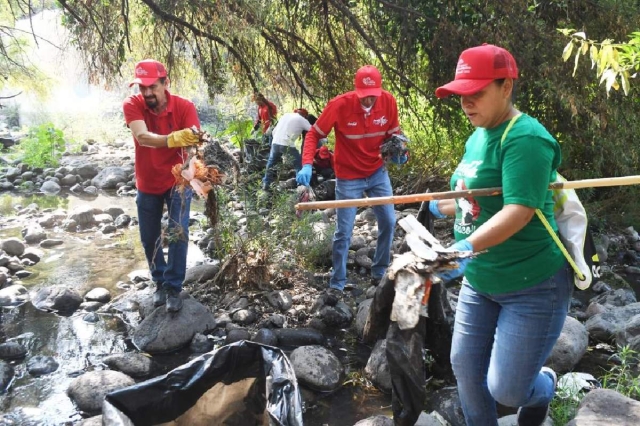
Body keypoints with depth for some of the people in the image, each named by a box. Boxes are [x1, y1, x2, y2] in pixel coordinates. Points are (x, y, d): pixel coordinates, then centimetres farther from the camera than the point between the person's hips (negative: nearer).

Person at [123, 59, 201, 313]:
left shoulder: (184, 107, -19)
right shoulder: (132, 105, -19)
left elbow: (194, 141, -31)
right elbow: (142, 137, -37)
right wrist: (172, 139, -57)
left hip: (178, 181, -1)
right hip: (147, 184, 2)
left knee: (178, 233, -7)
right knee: (149, 238, 10)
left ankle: (174, 287, 9)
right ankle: (160, 282, 31)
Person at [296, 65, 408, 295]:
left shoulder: (388, 101, -12)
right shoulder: (339, 105, -22)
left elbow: (393, 134, 3)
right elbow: (314, 134, -15)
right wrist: (307, 165, -29)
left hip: (378, 173, 4)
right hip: (348, 178, -4)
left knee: (388, 222, 9)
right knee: (343, 233, 0)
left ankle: (380, 272, 29)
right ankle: (337, 283, 16)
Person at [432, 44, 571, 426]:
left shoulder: (525, 138, -20)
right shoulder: (476, 138, 7)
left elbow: (519, 211, -31)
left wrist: (465, 248, -43)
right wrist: (440, 208, 30)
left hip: (532, 285, -8)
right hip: (480, 281, 8)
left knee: (506, 389, -1)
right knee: (465, 367, 12)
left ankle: (545, 386, 35)